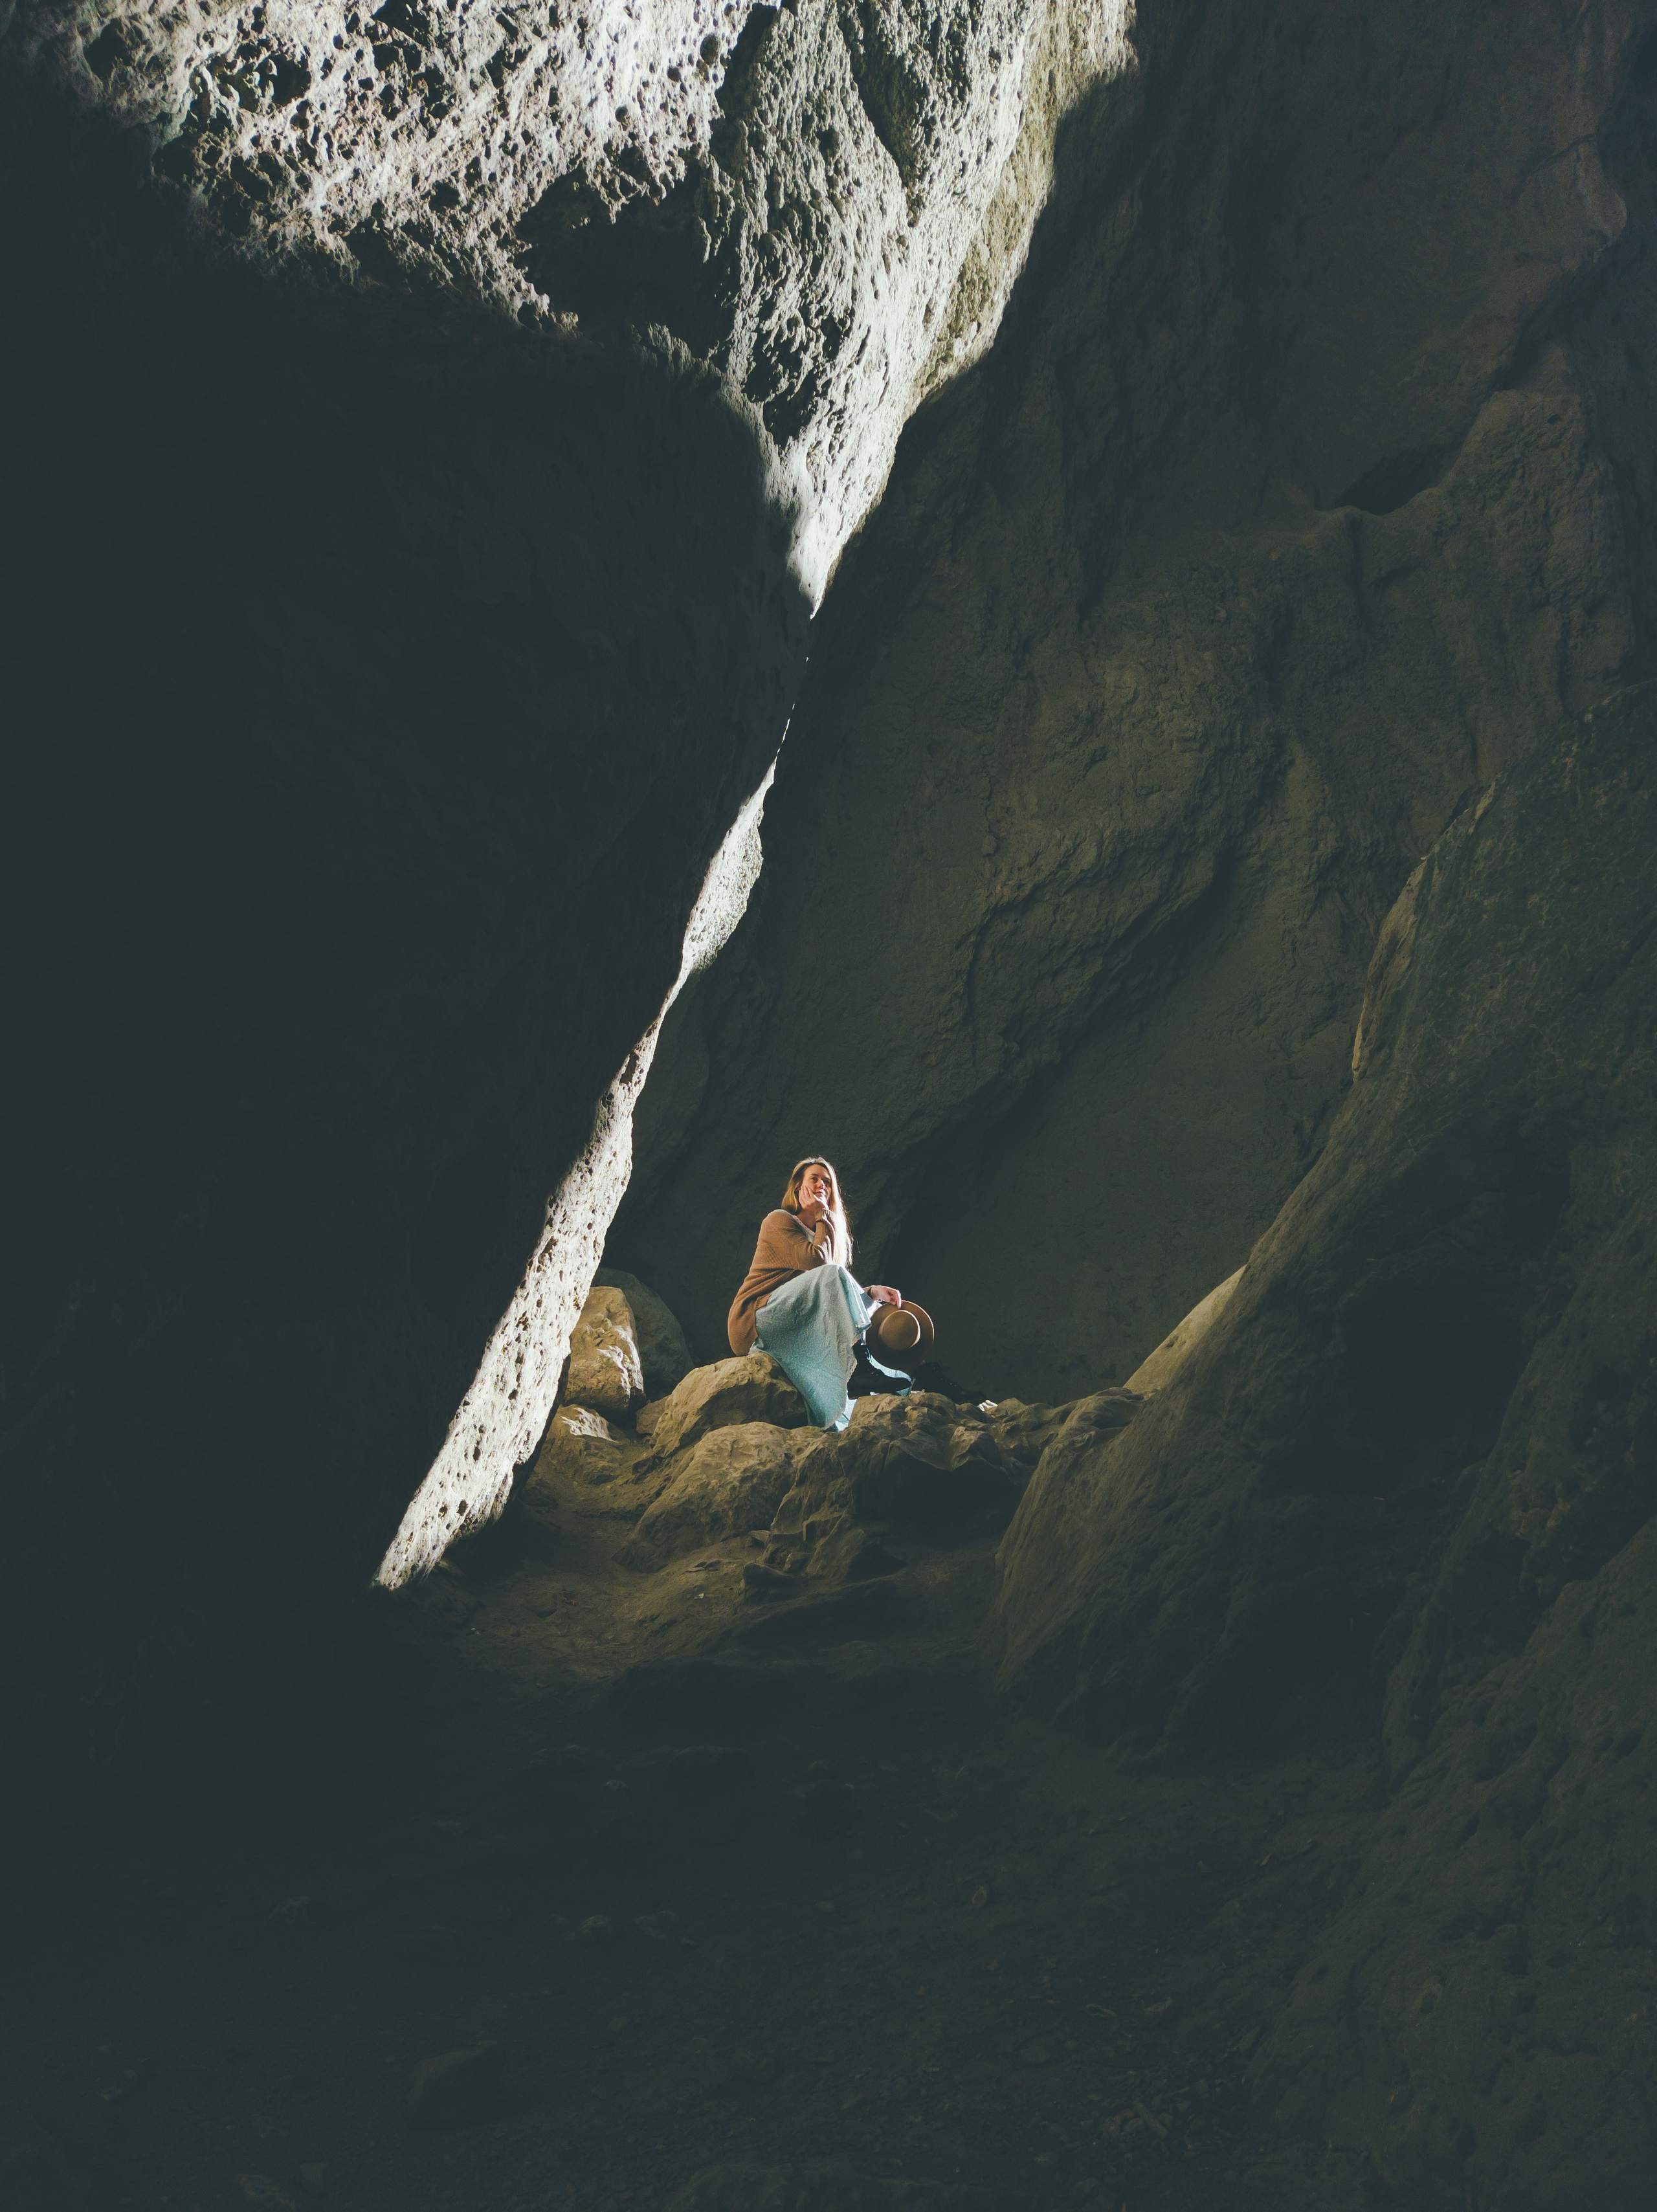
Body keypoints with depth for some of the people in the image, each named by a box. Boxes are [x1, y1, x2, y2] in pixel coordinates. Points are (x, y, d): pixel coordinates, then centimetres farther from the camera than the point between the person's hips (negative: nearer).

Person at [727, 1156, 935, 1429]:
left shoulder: (816, 1233, 23)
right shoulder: (779, 1220, 1)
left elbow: (837, 1297, 13)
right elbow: (816, 1261, -17)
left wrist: (871, 1292, -4)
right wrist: (822, 1217, -3)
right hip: (753, 1322, -8)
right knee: (832, 1274, -26)